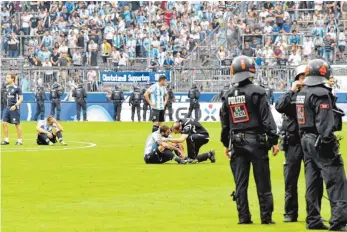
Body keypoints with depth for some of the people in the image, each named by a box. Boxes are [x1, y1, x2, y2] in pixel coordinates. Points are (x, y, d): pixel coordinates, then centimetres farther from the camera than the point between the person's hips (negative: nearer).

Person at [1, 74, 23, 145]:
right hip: (8, 108, 7)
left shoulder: (17, 88, -10)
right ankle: (6, 140, 6)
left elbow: (21, 99, -12)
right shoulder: (7, 87, 11)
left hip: (14, 109, -7)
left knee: (17, 124, 0)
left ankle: (19, 140, 9)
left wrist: (15, 106, -23)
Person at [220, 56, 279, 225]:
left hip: (237, 142, 5)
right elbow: (267, 119, -11)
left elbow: (225, 122, 14)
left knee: (240, 182, 6)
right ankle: (266, 217, 0)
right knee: (262, 182, 0)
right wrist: (274, 141, -8)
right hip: (256, 141, -5)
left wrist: (226, 144, 23)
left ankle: (243, 217, 6)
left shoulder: (229, 95, 7)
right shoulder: (256, 92, -9)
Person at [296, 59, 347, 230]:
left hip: (306, 139, 9)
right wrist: (327, 139, -22)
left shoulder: (301, 94, 14)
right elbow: (325, 120, -21)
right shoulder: (321, 93, -14)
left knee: (312, 181, 10)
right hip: (320, 141, -9)